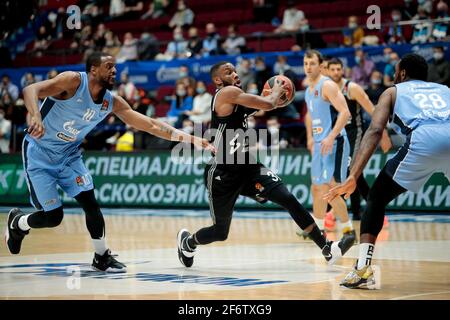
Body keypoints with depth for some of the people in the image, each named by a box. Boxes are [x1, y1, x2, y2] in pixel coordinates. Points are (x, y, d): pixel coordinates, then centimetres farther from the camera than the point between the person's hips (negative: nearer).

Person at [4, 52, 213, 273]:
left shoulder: (112, 103, -5)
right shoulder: (74, 81, -22)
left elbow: (151, 125, -5)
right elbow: (31, 90, -34)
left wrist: (191, 139, -13)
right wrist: (36, 116, -55)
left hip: (68, 154, 6)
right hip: (39, 153, -5)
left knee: (90, 204, -6)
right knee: (53, 216, -7)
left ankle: (102, 257, 13)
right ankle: (17, 223, 25)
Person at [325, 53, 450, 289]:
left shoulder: (393, 91, 27)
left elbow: (375, 131, 9)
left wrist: (353, 177, 0)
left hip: (423, 141, -2)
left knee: (377, 199, 17)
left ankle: (363, 270, 4)